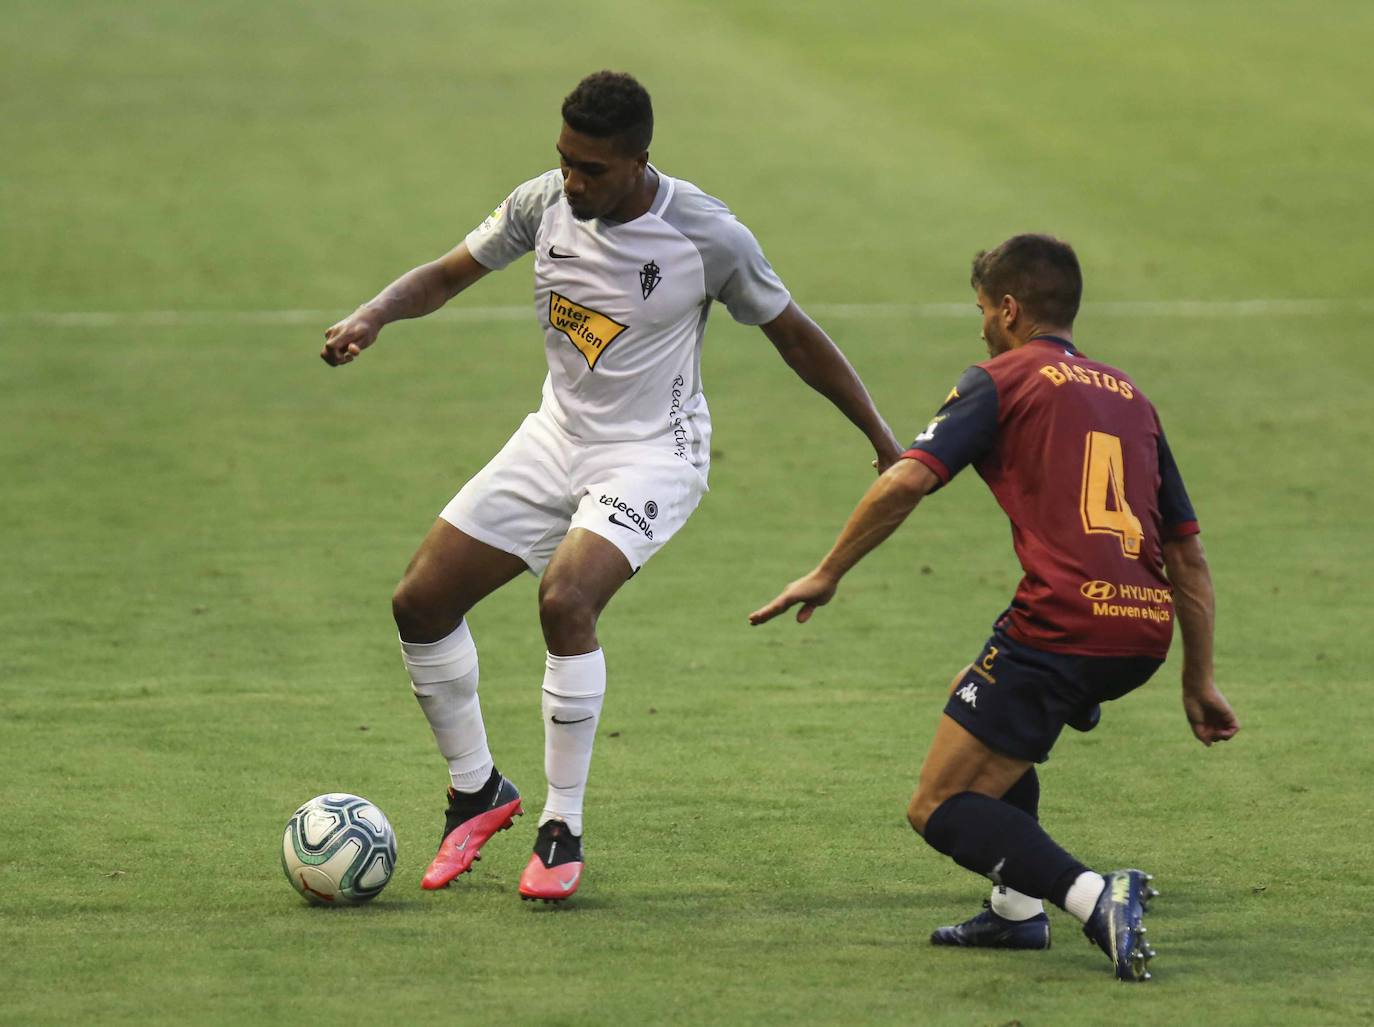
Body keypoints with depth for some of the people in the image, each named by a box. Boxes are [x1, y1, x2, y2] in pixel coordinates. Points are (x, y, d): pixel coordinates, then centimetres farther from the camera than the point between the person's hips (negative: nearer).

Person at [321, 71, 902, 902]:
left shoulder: (709, 236, -19)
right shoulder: (545, 202, -8)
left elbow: (795, 335, -6)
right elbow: (446, 277, 4)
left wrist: (887, 445, 0)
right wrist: (373, 317, -17)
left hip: (654, 453, -6)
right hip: (557, 438, 6)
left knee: (565, 599, -30)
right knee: (421, 604, -1)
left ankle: (563, 832, -16)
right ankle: (477, 792, 22)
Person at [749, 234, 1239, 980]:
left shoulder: (1001, 380, 5)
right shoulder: (1130, 397, 23)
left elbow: (908, 480, -10)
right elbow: (1189, 558, 22)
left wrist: (828, 575, 0)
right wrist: (1199, 684, 26)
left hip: (1062, 624, -7)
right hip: (1146, 628, 7)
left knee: (938, 810, 0)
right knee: (983, 697, 34)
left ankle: (1095, 896, -22)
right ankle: (1018, 909, 27)